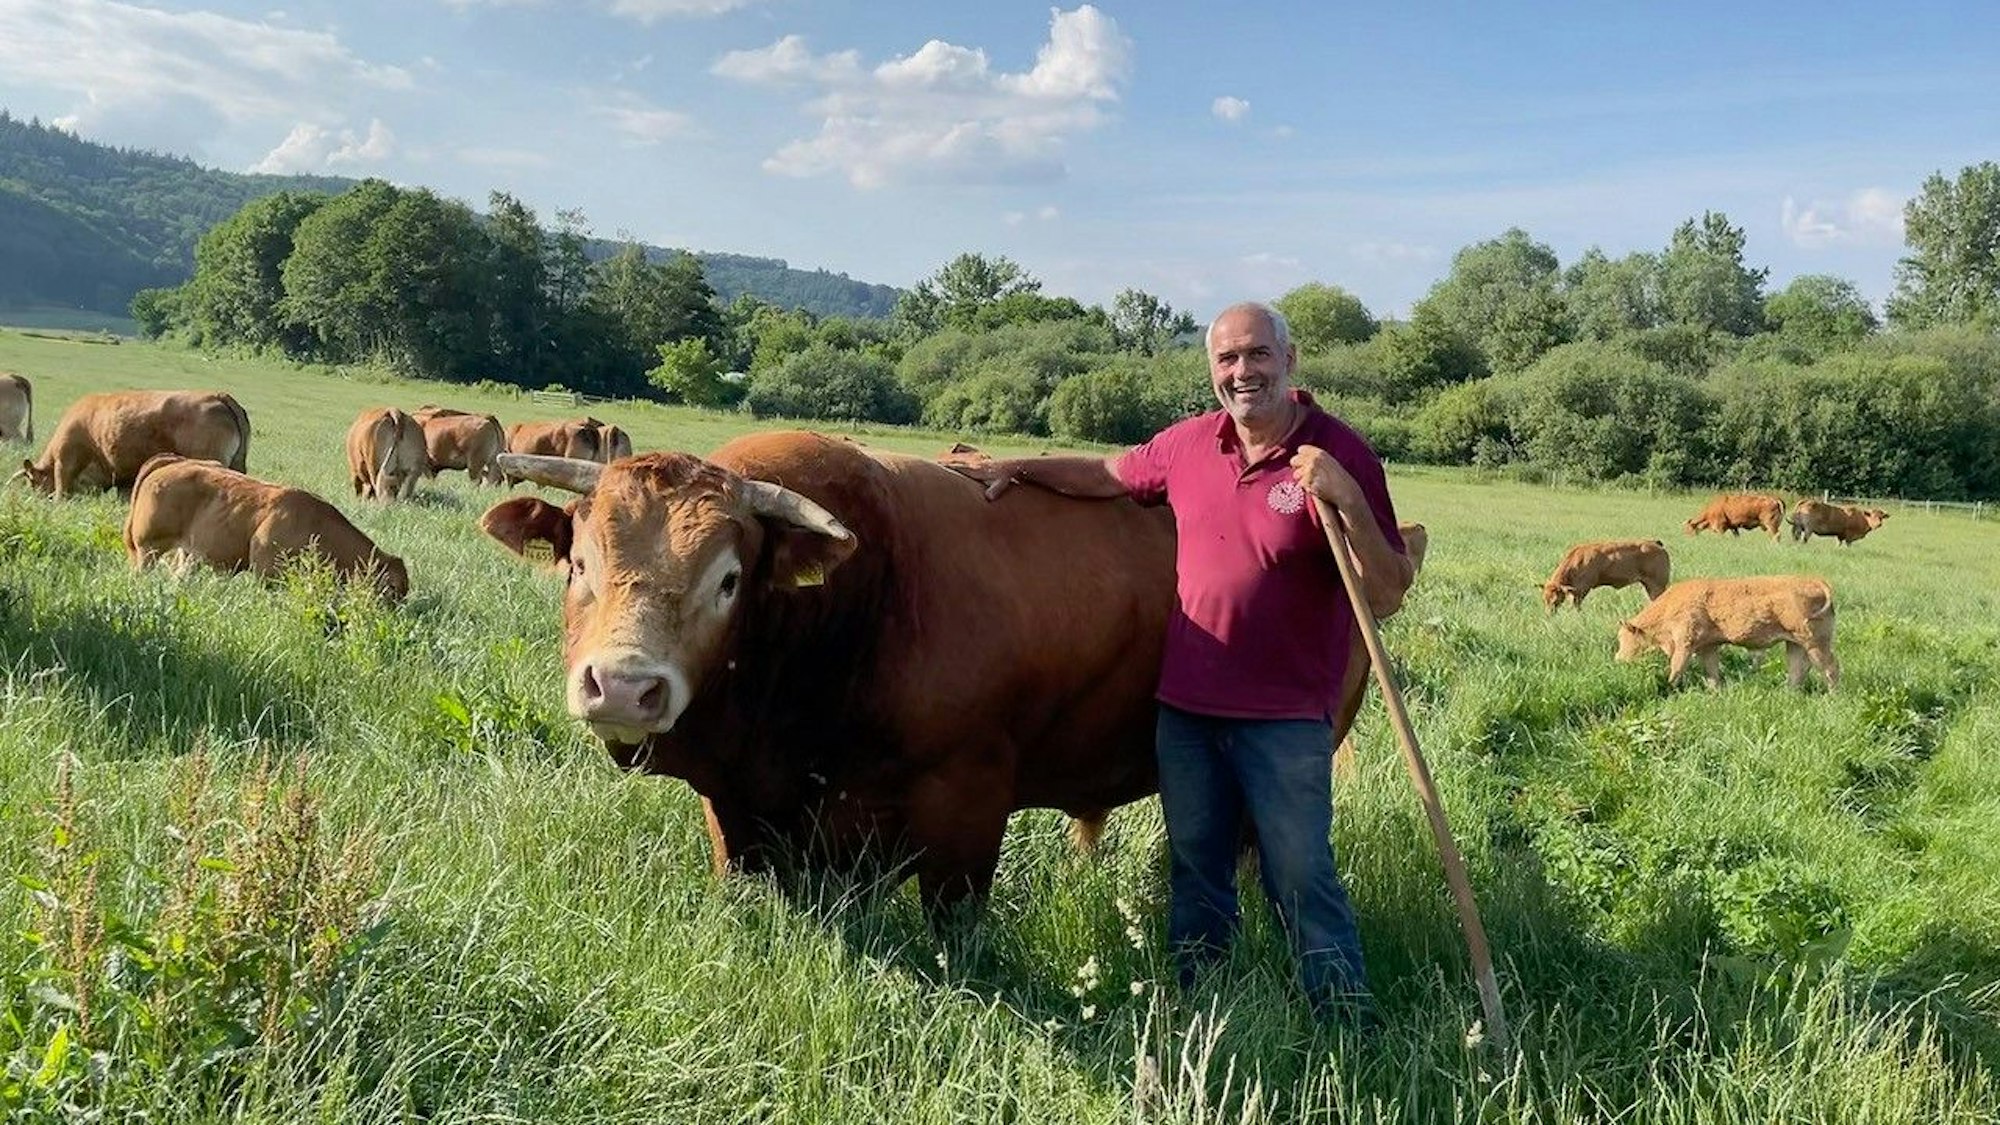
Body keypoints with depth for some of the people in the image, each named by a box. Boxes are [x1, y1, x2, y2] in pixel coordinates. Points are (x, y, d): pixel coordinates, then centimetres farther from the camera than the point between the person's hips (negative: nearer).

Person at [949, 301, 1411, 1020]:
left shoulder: (1340, 457, -12)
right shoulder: (1189, 444, 1)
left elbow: (1387, 597, -15)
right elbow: (1110, 475, 21)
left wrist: (1347, 500, -29)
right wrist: (1019, 468, 14)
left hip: (1285, 719, -5)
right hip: (1184, 708, 5)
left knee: (1300, 876, -1)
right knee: (1195, 873, 17)